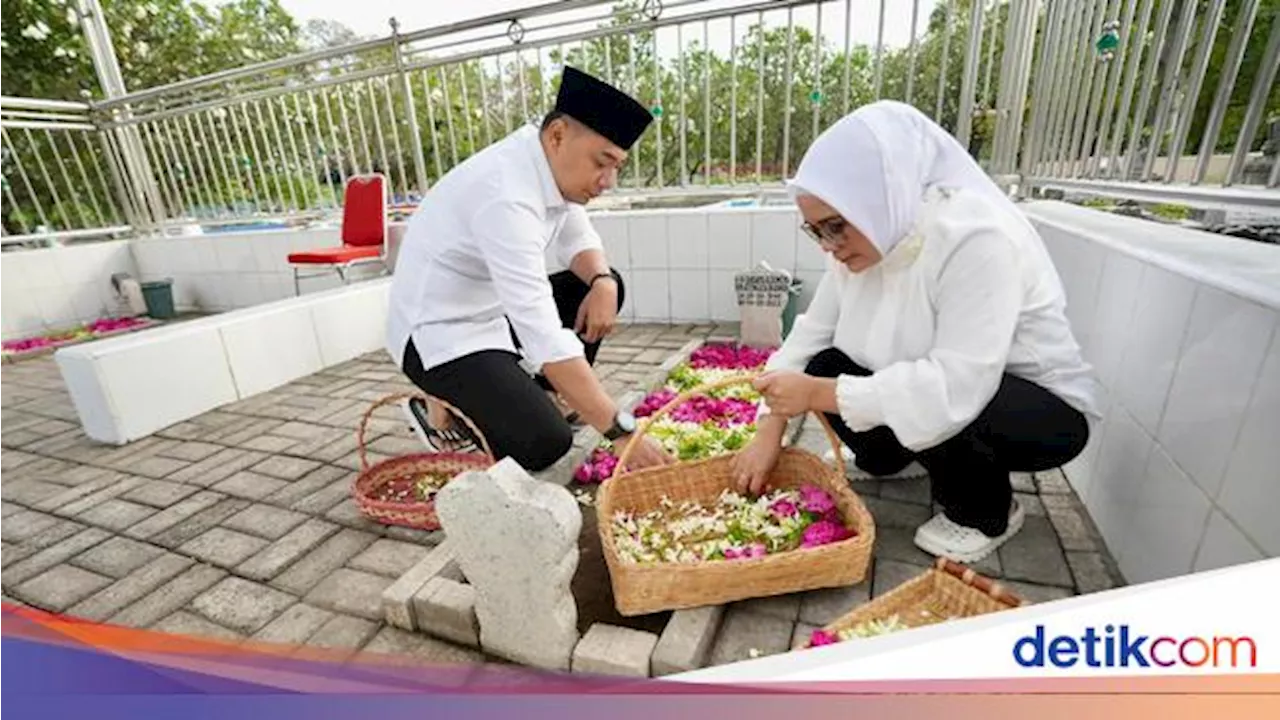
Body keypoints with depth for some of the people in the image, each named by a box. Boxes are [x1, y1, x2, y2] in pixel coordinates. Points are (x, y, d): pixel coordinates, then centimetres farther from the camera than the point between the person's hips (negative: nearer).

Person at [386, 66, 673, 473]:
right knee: (545, 443, -22)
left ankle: (544, 394, 11)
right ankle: (444, 411, 5)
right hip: (439, 331, -9)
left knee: (606, 285, 4)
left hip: (495, 310, 9)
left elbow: (578, 241, 8)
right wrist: (622, 431, -36)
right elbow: (543, 333, -37)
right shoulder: (505, 195, -31)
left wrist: (602, 284, -17)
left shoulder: (554, 164, -4)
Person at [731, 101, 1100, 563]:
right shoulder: (866, 233, -10)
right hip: (935, 388, 6)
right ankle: (886, 459, 17)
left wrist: (818, 394, -35)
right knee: (826, 366, -12)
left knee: (920, 407, -33)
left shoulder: (977, 238, -32)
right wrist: (770, 429, -15)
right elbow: (812, 333, -9)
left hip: (1046, 411, -5)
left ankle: (987, 513, -1)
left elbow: (956, 390, -39)